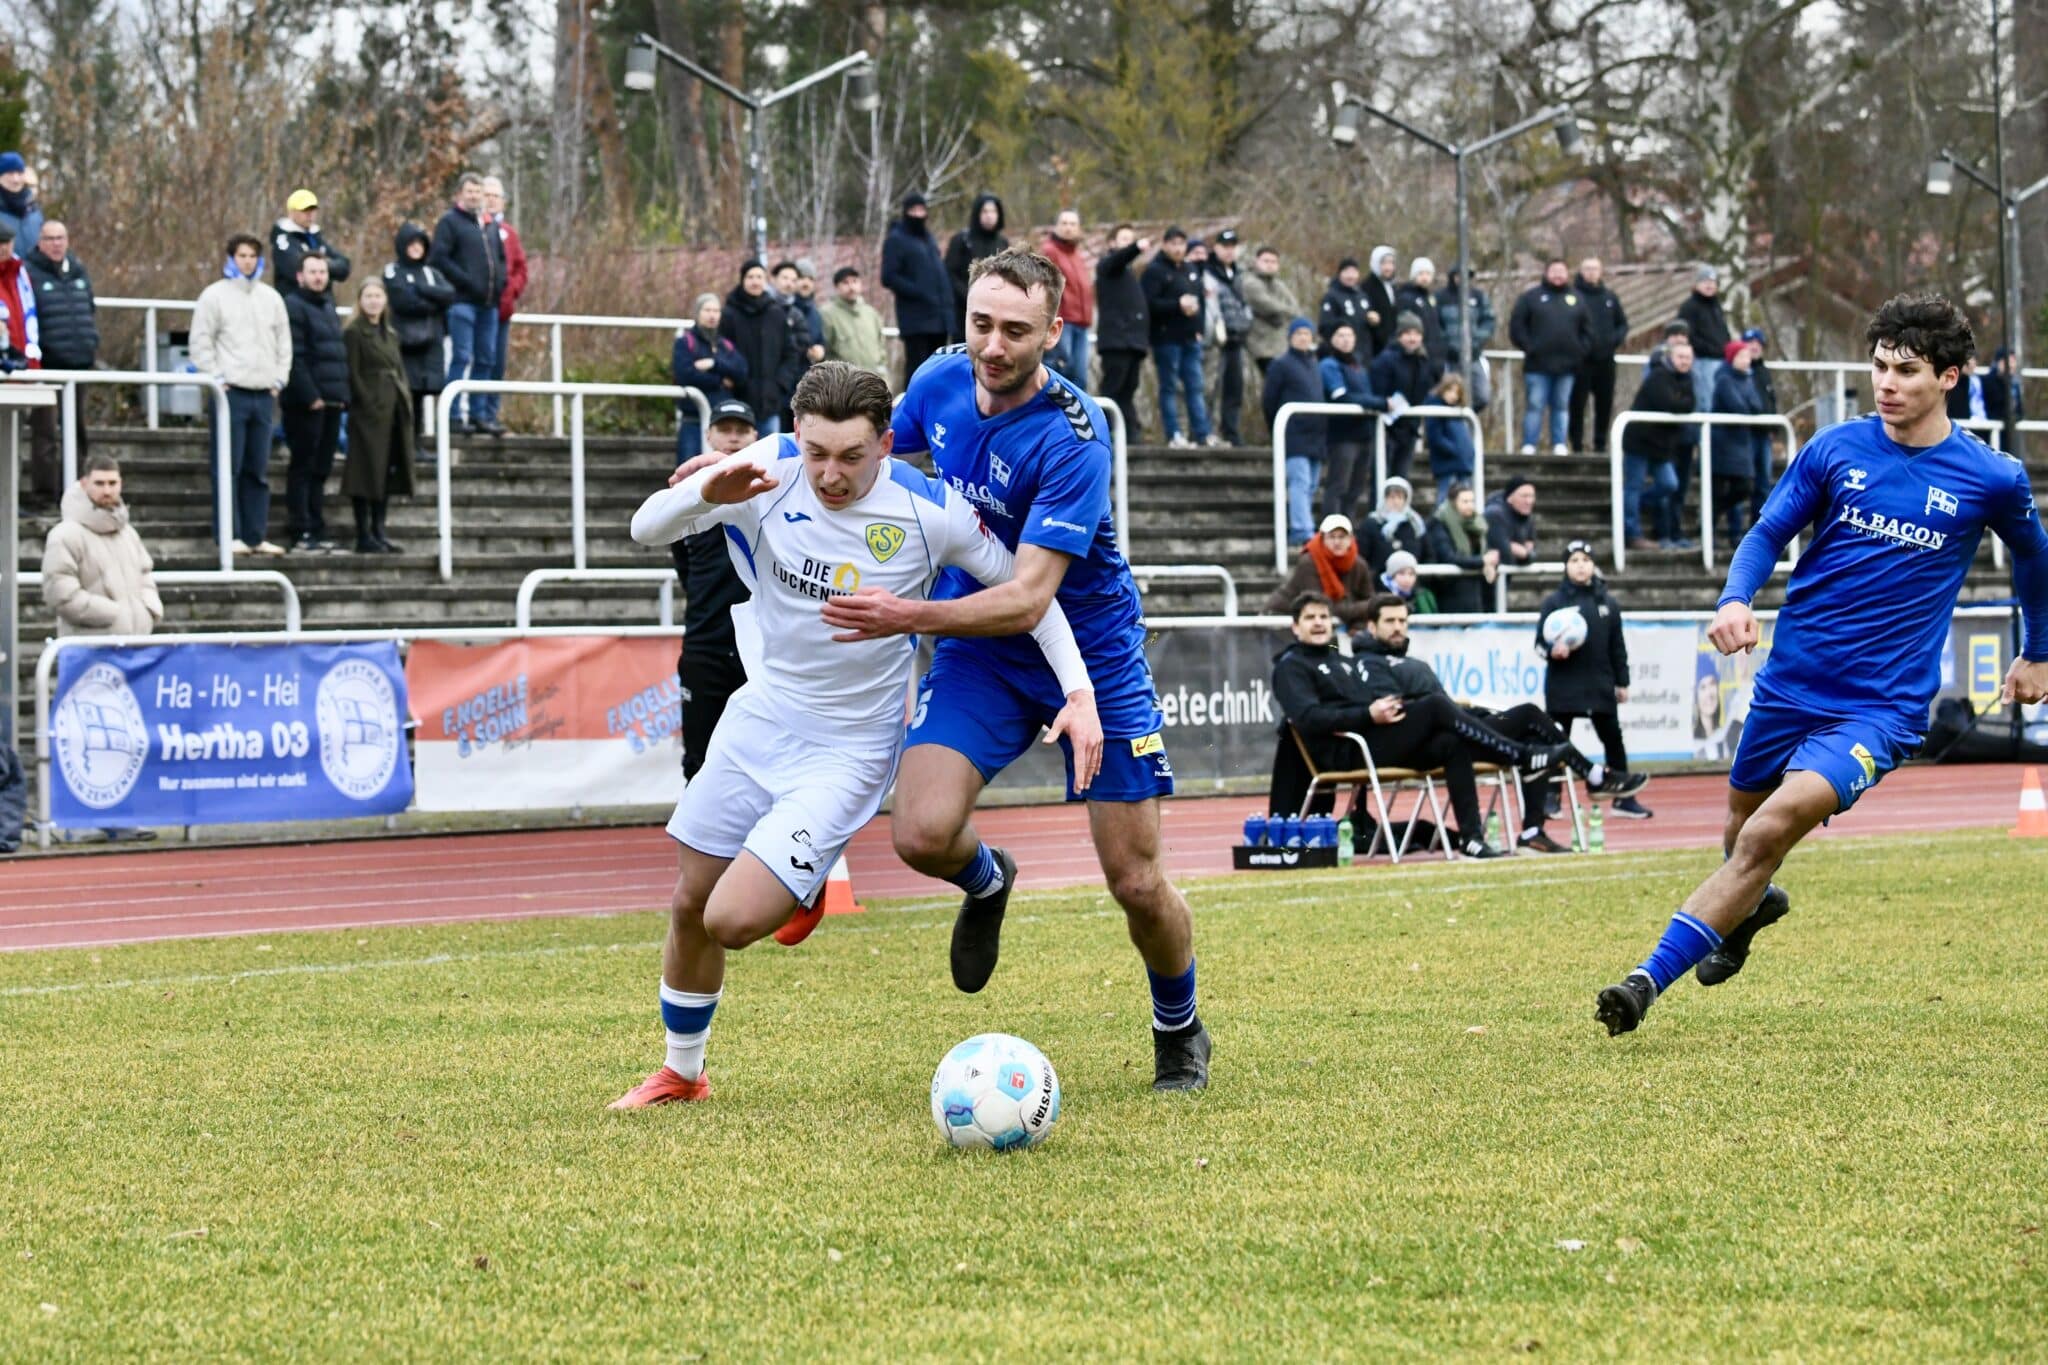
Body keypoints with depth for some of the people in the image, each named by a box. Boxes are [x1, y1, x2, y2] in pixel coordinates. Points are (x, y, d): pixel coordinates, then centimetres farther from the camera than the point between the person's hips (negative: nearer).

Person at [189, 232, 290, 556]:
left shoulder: (271, 298, 15)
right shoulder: (215, 295, 0)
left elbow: (284, 343, 19)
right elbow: (201, 343, -3)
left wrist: (279, 380, 8)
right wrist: (217, 378, -10)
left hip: (264, 395, 5)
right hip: (231, 393, -5)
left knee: (258, 470, 7)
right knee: (228, 467, -6)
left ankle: (255, 535, 11)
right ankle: (229, 535, -5)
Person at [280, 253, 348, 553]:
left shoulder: (328, 308, 20)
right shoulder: (294, 307, -8)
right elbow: (295, 358, -16)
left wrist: (343, 395, 12)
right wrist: (310, 396, -21)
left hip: (330, 403, 9)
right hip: (305, 404, -9)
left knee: (321, 470, 11)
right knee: (303, 469, -6)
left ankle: (317, 531, 15)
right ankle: (300, 534, -5)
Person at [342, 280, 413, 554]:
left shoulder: (389, 334, 18)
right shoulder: (353, 333, -5)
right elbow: (353, 375, -11)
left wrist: (406, 401, 6)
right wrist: (368, 405, -17)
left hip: (394, 409, 8)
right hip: (369, 412, -8)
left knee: (388, 472, 9)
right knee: (368, 470, -6)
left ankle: (378, 531, 15)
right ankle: (364, 535, -3)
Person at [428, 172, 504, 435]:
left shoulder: (489, 226, 20)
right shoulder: (450, 222, -1)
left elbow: (501, 257, 28)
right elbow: (438, 258, -10)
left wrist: (499, 283, 9)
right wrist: (465, 281, -17)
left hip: (488, 303, 7)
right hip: (462, 302, -7)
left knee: (485, 359, 8)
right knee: (461, 358, -10)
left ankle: (479, 413, 14)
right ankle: (454, 416, -10)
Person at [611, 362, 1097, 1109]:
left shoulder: (929, 512, -21)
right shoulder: (769, 472, -14)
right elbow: (647, 528, -13)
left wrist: (1080, 691, -16)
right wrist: (706, 493, -34)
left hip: (847, 750, -4)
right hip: (760, 716, 4)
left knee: (735, 921, -16)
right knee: (689, 906, 12)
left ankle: (805, 889, 20)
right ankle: (681, 1073, 36)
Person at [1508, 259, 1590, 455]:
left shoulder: (1576, 299, 13)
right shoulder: (1532, 296, 3)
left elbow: (1587, 330, 17)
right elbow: (1516, 325, 0)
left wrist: (1580, 350, 4)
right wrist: (1529, 347, -8)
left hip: (1567, 365, 3)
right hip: (1538, 365, -3)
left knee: (1561, 407, 7)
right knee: (1535, 406, -4)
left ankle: (1559, 445, 11)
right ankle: (1529, 446, -2)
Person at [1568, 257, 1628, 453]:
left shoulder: (1610, 297, 12)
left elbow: (1623, 323, 19)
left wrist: (1616, 339, 0)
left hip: (1605, 359, 4)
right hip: (1581, 361, -4)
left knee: (1605, 404, 7)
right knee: (1577, 403, -4)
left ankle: (1600, 445, 15)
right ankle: (1577, 446, 1)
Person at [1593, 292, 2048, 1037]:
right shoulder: (1835, 449, -2)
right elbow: (1769, 533, 4)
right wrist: (1735, 599, -16)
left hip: (1881, 704, -4)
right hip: (1790, 683, 4)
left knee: (1772, 829, -23)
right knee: (1742, 828, 20)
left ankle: (1651, 978, -23)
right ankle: (1753, 906, 57)